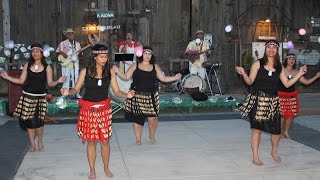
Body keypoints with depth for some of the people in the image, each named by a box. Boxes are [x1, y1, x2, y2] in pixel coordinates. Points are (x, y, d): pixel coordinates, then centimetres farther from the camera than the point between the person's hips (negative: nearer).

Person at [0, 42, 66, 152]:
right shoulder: (27, 65, 4)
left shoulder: (47, 67, -1)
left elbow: (50, 83, 0)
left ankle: (40, 141, 20)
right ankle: (32, 144, 17)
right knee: (29, 121, 2)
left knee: (38, 121, -5)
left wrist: (58, 81, -19)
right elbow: (21, 81, 5)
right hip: (27, 97, 2)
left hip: (40, 98, -2)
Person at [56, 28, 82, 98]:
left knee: (76, 79, 7)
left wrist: (80, 52, -8)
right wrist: (62, 53, -16)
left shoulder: (77, 44, 12)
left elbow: (79, 53, 13)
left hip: (75, 64, 3)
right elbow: (57, 52, 2)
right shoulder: (62, 43, 1)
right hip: (66, 64, -3)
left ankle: (77, 94, 17)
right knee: (66, 80, -2)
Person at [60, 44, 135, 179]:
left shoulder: (110, 72, -3)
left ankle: (106, 168, 28)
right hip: (88, 110, -1)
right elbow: (76, 89, -3)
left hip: (104, 109, 1)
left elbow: (117, 91, -3)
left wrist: (126, 95, -22)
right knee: (91, 141, 7)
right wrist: (68, 92, -24)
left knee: (105, 141, 6)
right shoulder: (85, 71, -7)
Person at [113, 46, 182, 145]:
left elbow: (163, 78, 11)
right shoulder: (135, 66, 5)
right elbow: (126, 77, 2)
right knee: (137, 118, 3)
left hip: (151, 97, 1)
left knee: (152, 118, -3)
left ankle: (152, 136, 25)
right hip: (137, 97, -1)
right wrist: (118, 72, -13)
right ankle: (138, 138, 21)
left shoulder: (155, 67, 10)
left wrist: (175, 78, 1)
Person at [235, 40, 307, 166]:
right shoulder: (258, 64, -2)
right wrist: (243, 74, -24)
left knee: (276, 130, 3)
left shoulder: (279, 67, 8)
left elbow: (287, 84, 7)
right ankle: (255, 157, 14)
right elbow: (250, 81, -6)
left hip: (273, 102, 3)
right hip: (258, 100, -3)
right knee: (257, 129, 1)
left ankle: (274, 152, 32)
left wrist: (300, 74, 4)